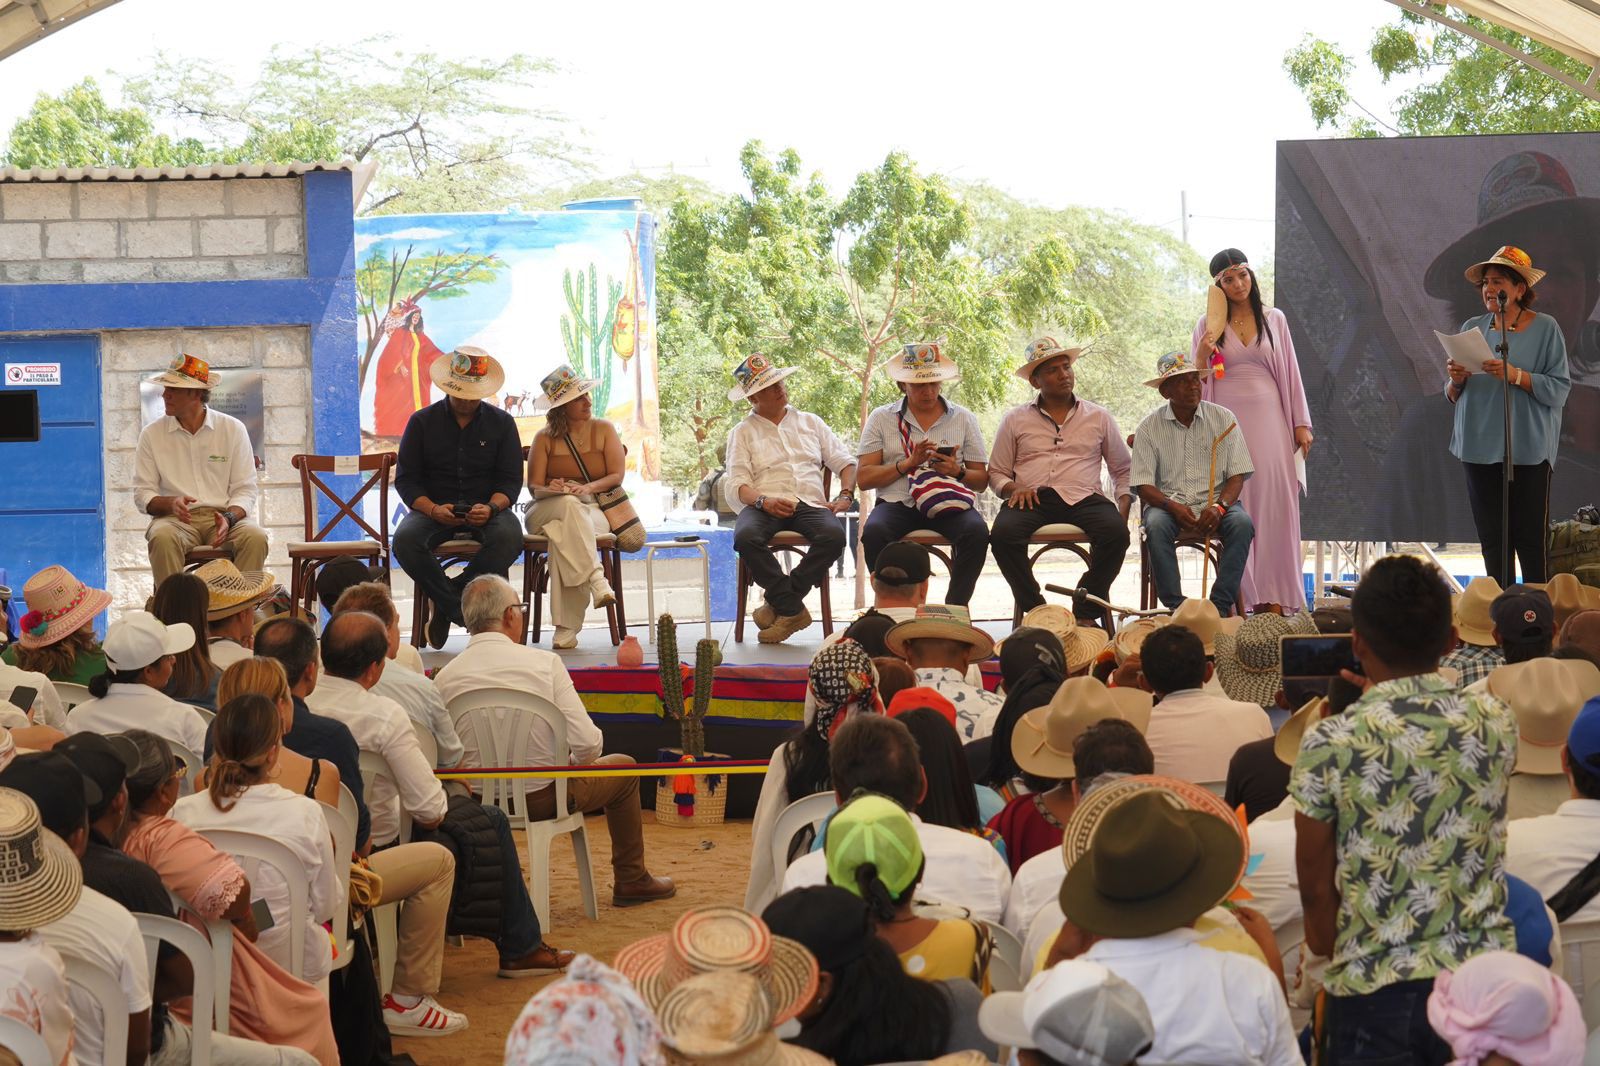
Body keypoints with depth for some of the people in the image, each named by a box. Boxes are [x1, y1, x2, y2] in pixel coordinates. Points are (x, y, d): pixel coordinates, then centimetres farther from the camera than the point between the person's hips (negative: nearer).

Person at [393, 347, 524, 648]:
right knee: (405, 539, -33)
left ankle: (446, 603, -18)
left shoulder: (502, 423, 7)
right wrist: (433, 510, -19)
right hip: (434, 507, 0)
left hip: (487, 507, 0)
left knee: (509, 538, -34)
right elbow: (406, 479, 1)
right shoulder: (423, 422, 5)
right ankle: (460, 610, -21)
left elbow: (511, 479, 3)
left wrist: (491, 508, -20)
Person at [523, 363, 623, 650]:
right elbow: (534, 486, 3)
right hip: (546, 511, 0)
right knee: (570, 506, -39)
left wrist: (589, 487, -18)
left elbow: (617, 475, 1)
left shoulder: (603, 430, 10)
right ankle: (596, 579, -51)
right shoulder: (545, 438, 9)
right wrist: (551, 490, -22)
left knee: (564, 535, -37)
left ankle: (566, 627, -42)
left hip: (593, 511, 0)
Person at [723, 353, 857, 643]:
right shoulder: (742, 433, 16)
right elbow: (735, 486, 2)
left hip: (810, 503, 2)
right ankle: (792, 608, -25)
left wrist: (845, 496, 0)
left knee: (834, 535, -33)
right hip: (765, 507, -2)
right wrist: (764, 501, -18)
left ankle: (779, 603, -23)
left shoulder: (810, 422, 24)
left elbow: (845, 462, 21)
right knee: (745, 537, -37)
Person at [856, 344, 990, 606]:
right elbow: (863, 478, 4)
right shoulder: (882, 418, 11)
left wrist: (958, 472, -10)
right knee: (873, 532, -35)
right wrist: (908, 463, -8)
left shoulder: (964, 419, 14)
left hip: (948, 505, 1)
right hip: (897, 503, -1)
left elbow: (981, 481, 13)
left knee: (977, 532, -32)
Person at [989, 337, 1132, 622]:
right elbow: (996, 472, 20)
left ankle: (1087, 612, -16)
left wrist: (1124, 507, 5)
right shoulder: (1016, 420, 18)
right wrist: (1012, 488, -4)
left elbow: (1123, 470, 24)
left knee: (1116, 532, -33)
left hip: (1083, 498, 0)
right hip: (1032, 499, 0)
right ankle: (1033, 608, -17)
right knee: (1003, 533, -34)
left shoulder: (1099, 417, 19)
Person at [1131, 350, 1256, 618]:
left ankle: (1221, 604, -28)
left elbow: (1237, 475, 2)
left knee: (1242, 523, -31)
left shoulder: (1223, 418, 6)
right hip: (1168, 503, -1)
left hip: (1215, 502, 1)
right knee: (1156, 524, -34)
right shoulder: (1150, 427, 3)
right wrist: (1174, 508, -22)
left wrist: (1220, 506, -19)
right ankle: (1174, 605, -30)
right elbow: (1144, 485, -3)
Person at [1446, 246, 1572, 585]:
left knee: (1530, 537, -4)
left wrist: (1516, 375, -21)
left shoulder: (1545, 329, -1)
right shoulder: (1471, 329, 12)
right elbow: (1453, 398, 14)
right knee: (1491, 538, 6)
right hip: (1479, 445, 4)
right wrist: (1457, 380, -8)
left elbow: (1559, 389, -9)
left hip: (1528, 447, -4)